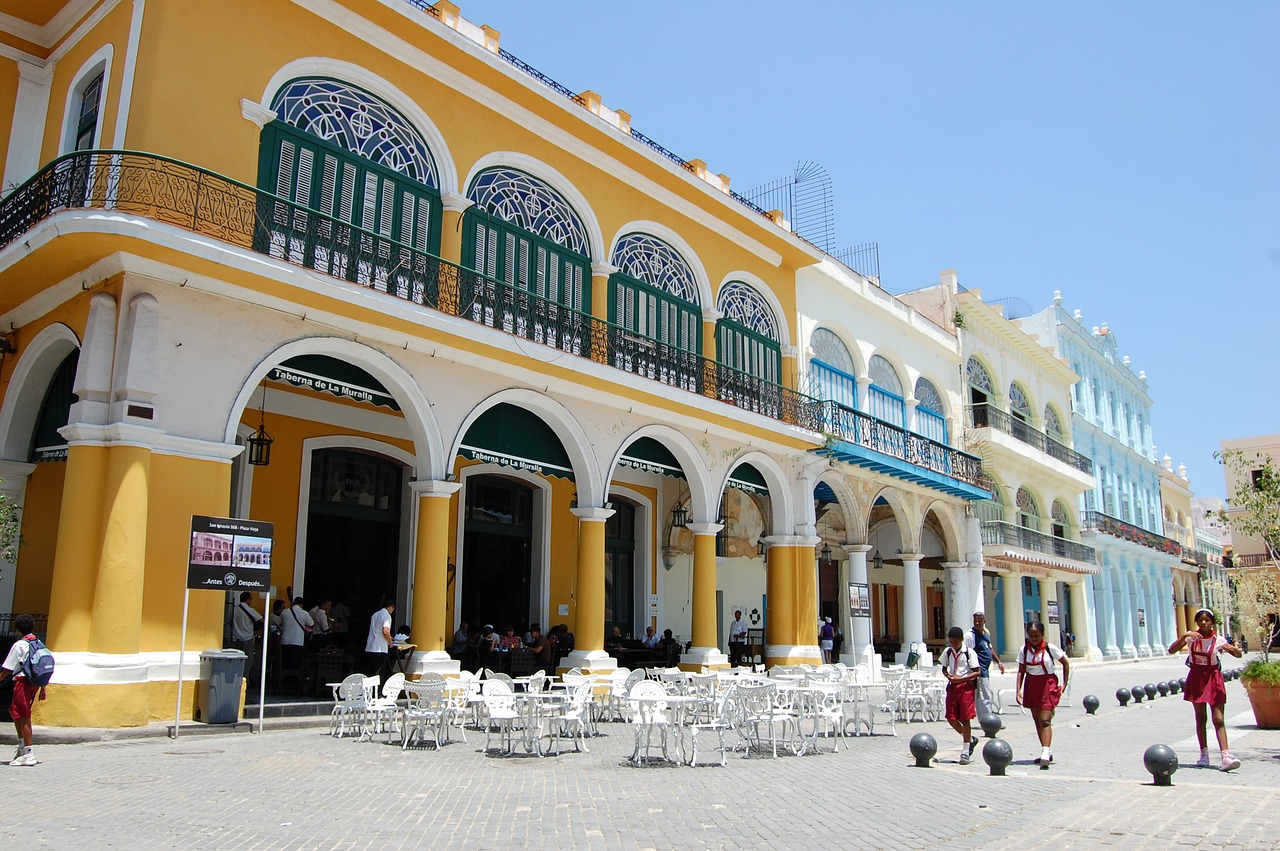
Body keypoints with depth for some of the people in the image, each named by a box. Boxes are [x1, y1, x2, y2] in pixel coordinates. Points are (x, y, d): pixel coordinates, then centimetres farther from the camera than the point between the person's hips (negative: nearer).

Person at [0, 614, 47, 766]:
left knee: (23, 717, -4)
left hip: (23, 681, -7)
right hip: (35, 683, 7)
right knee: (13, 710, 22)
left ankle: (29, 754, -3)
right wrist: (43, 689, 16)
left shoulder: (19, 645, -8)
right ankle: (22, 746, 23)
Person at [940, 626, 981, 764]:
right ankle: (970, 739, 27)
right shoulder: (947, 652, 7)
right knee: (951, 718, 2)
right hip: (952, 686, 5)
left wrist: (960, 679, -18)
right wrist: (947, 675, -4)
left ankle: (965, 752, 5)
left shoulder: (970, 652, -8)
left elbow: (977, 672, -11)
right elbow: (944, 668, 19)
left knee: (965, 719, -3)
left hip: (966, 686, -5)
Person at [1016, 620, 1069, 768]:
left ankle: (1046, 753, -20)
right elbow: (1021, 671, 2)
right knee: (1037, 720, 10)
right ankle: (1047, 752, 21)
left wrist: (1064, 684, 1)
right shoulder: (1024, 650, 0)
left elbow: (1065, 663, 4)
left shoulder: (1050, 648, -9)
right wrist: (1019, 690, -6)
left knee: (1045, 720, -14)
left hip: (1048, 684, -4)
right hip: (1031, 685, 4)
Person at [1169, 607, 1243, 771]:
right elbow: (1172, 650, -14)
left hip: (1213, 679, -1)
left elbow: (1239, 655, -9)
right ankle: (1204, 754, 18)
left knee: (1218, 719, -8)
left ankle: (1225, 757, -14)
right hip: (1196, 678, 1)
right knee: (1200, 718, 9)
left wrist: (1233, 649, -32)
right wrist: (1184, 636, -26)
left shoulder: (1218, 640, -5)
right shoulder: (1191, 636, -4)